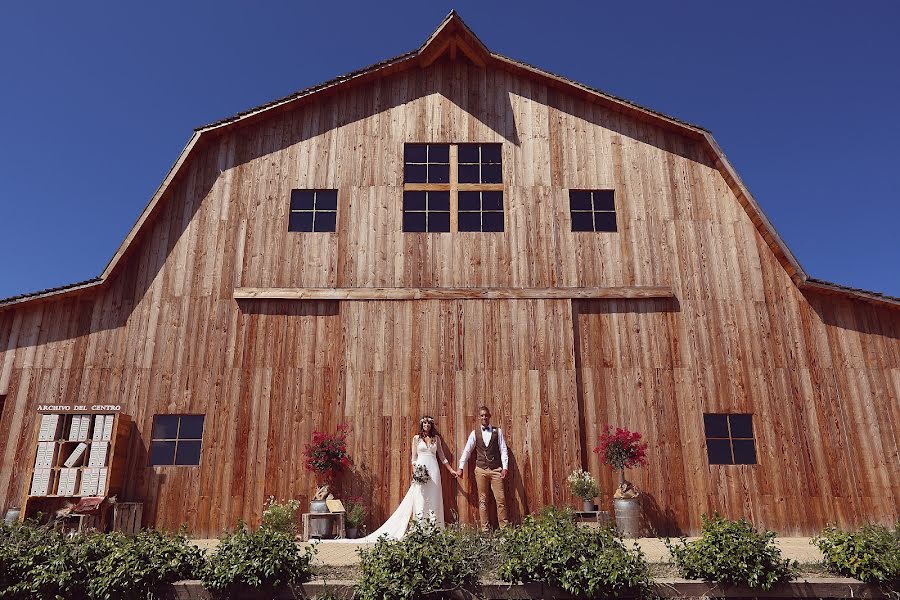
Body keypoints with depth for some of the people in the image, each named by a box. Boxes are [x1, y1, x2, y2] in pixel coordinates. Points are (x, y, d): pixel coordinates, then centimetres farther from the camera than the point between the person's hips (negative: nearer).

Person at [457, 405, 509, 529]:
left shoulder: (498, 431, 3)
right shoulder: (475, 434, 5)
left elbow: (503, 450, 1)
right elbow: (467, 451, 7)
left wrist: (505, 467, -7)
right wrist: (461, 468, 3)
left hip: (496, 469, -1)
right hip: (481, 470, 1)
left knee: (501, 499, -3)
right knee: (482, 500, 6)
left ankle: (504, 527, 4)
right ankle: (484, 528, 12)